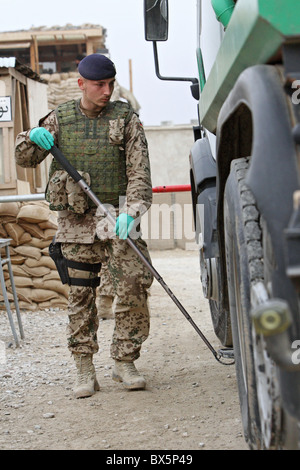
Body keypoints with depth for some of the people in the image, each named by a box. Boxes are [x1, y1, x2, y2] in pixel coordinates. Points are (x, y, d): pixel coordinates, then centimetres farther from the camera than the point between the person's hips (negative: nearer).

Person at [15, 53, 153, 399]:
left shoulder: (126, 119, 3)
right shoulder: (60, 119, 9)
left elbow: (139, 172, -5)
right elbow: (25, 160, 13)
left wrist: (130, 212, -21)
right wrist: (33, 137, -9)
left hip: (115, 217, -1)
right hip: (75, 221, 1)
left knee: (133, 288, -11)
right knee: (80, 296, 3)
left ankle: (125, 363, 4)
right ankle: (85, 371, 12)